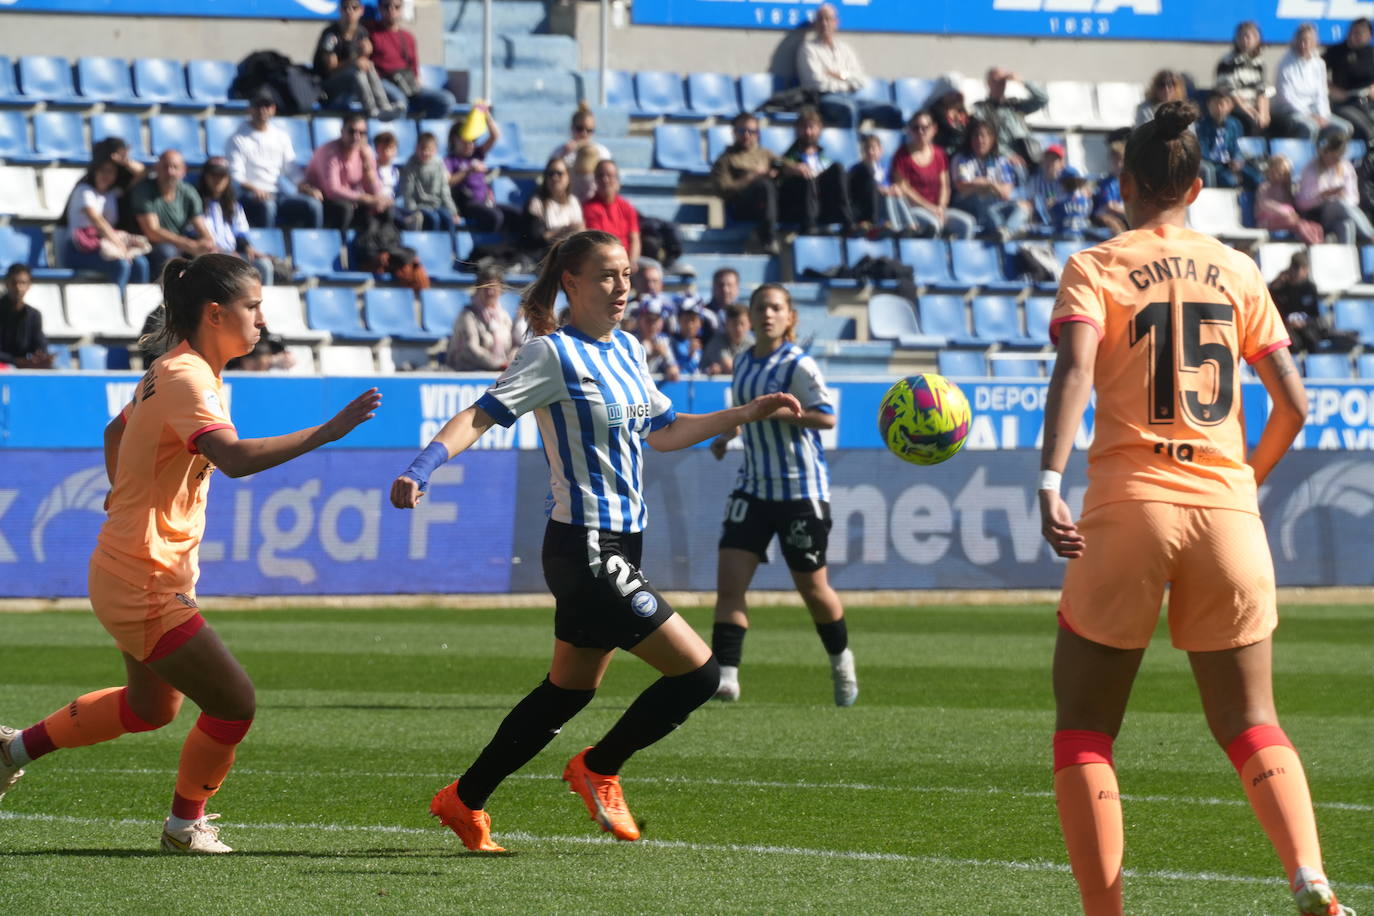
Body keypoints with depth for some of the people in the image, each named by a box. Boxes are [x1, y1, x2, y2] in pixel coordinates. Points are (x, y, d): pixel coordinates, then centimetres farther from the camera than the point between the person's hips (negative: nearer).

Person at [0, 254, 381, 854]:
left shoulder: (170, 372, 10)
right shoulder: (187, 380, -22)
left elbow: (116, 432, 27)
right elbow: (235, 458, -39)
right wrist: (328, 432, -40)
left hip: (134, 573, 11)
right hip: (146, 584, -11)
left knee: (151, 707, 27)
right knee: (234, 704, -5)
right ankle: (186, 826, 14)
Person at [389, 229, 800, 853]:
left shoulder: (626, 349, 13)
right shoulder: (554, 354, -12)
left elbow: (664, 432, 24)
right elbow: (481, 415, -18)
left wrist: (748, 414, 22)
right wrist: (419, 471, -33)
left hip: (619, 544, 9)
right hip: (585, 549, -9)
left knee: (569, 691, 16)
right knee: (697, 673, -10)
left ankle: (463, 801, 25)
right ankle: (599, 770, 10)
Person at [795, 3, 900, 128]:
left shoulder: (845, 49, 24)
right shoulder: (808, 48, 7)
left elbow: (861, 81, 13)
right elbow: (818, 82, -6)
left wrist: (842, 75, -4)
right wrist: (847, 85, 3)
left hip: (851, 98, 6)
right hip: (826, 98, -6)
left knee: (893, 112, -17)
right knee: (848, 108, -42)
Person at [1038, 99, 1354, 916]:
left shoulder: (1096, 268, 3)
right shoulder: (1237, 270, 11)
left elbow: (1075, 370, -16)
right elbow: (1294, 403, 8)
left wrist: (1050, 482, -26)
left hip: (1130, 507, -3)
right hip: (1227, 507, 3)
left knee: (1084, 726, 9)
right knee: (1250, 723, 11)